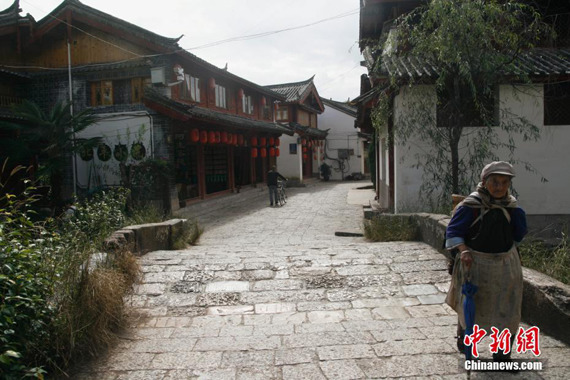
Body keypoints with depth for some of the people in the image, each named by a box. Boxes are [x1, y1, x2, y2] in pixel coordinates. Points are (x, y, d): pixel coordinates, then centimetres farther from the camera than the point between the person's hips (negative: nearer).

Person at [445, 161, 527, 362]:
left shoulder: (511, 205, 1)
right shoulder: (471, 206, -16)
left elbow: (519, 235, 3)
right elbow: (453, 231, -13)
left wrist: (515, 211, -9)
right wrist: (463, 250, -27)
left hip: (505, 265, 4)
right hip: (476, 264, -4)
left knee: (506, 310, 9)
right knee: (470, 305, 13)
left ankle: (502, 353, 27)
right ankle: (463, 335, 43)